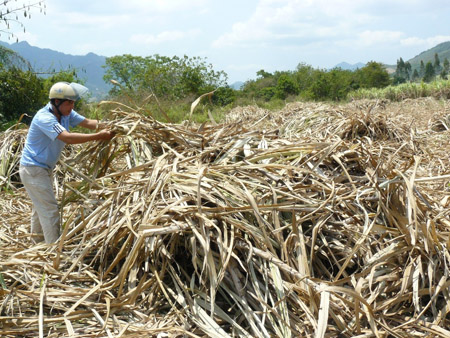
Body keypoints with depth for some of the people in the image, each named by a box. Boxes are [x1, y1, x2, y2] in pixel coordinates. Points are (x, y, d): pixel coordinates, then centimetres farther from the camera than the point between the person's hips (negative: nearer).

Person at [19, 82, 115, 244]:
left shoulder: (66, 113, -1)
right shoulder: (44, 118, -29)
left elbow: (87, 122, -7)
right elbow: (67, 138, -39)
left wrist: (105, 127, -27)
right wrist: (98, 136, -42)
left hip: (45, 168, 10)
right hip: (33, 169, -10)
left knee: (41, 206, 25)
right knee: (50, 209, -11)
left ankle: (38, 239, 43)